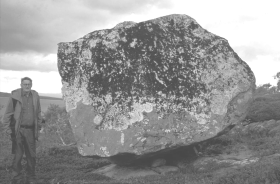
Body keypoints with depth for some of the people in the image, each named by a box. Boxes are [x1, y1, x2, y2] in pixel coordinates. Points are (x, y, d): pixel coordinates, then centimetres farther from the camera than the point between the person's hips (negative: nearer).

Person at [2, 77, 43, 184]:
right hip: (18, 130, -3)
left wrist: (38, 127, 12)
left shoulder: (35, 96, 7)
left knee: (32, 155, 7)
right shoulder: (15, 96, -4)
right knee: (18, 155, -2)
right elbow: (8, 113, -2)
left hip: (30, 130, 3)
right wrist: (7, 128, -7)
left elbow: (38, 113, 15)